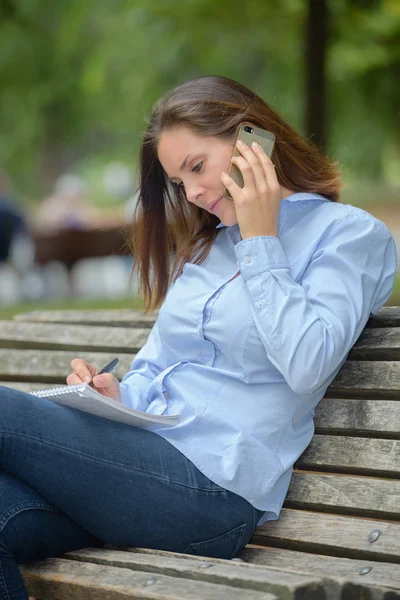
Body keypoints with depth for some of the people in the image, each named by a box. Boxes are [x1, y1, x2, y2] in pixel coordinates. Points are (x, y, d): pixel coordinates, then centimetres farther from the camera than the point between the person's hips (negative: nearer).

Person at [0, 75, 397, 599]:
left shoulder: (349, 233, 4)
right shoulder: (205, 244, 26)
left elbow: (307, 365, -12)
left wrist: (260, 240, -6)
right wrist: (118, 396, 3)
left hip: (213, 490, -6)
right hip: (141, 461, 7)